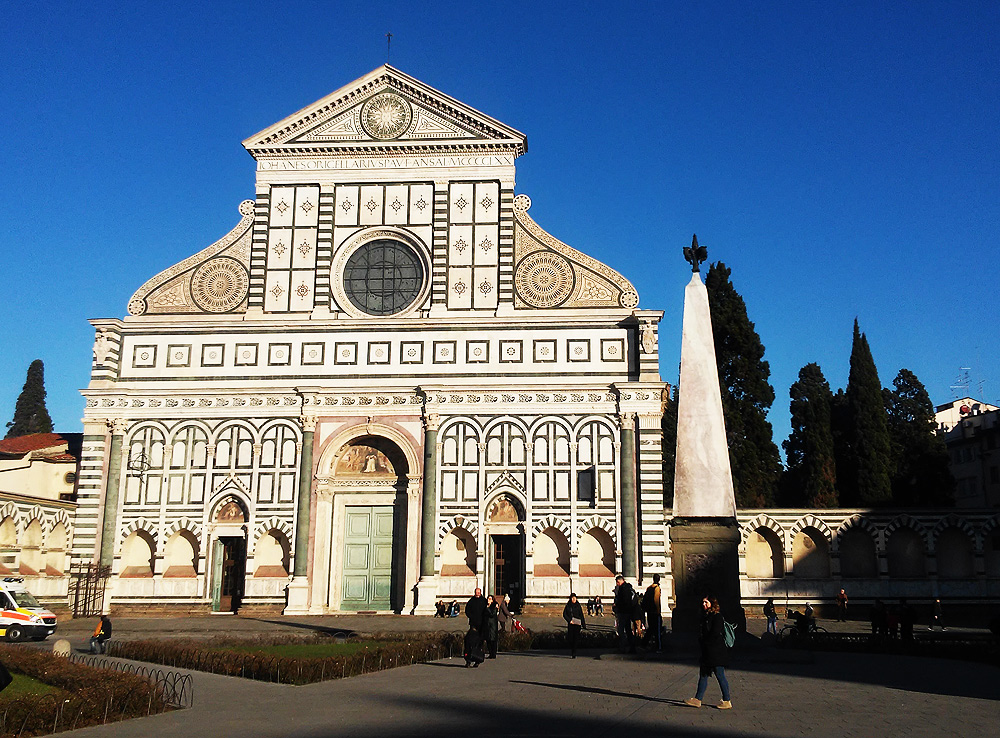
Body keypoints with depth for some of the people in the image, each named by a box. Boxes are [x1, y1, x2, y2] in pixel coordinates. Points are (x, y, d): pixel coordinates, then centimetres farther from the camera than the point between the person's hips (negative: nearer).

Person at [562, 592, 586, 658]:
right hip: (570, 624, 0)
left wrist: (583, 625, 0)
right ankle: (571, 653, 14)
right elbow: (564, 614, 2)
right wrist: (569, 620, -11)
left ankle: (574, 654, -4)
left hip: (577, 624, 0)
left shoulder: (578, 606, 5)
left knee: (575, 639, -6)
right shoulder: (568, 606, 4)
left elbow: (581, 615, 5)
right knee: (570, 638, -2)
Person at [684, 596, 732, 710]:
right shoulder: (706, 616, 14)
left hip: (716, 652, -9)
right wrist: (701, 640, 4)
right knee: (703, 675, 11)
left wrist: (703, 641, -9)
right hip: (707, 651, 9)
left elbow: (716, 634, -19)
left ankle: (727, 701, 7)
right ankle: (698, 699, 15)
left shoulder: (717, 616, -13)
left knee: (720, 675, -2)